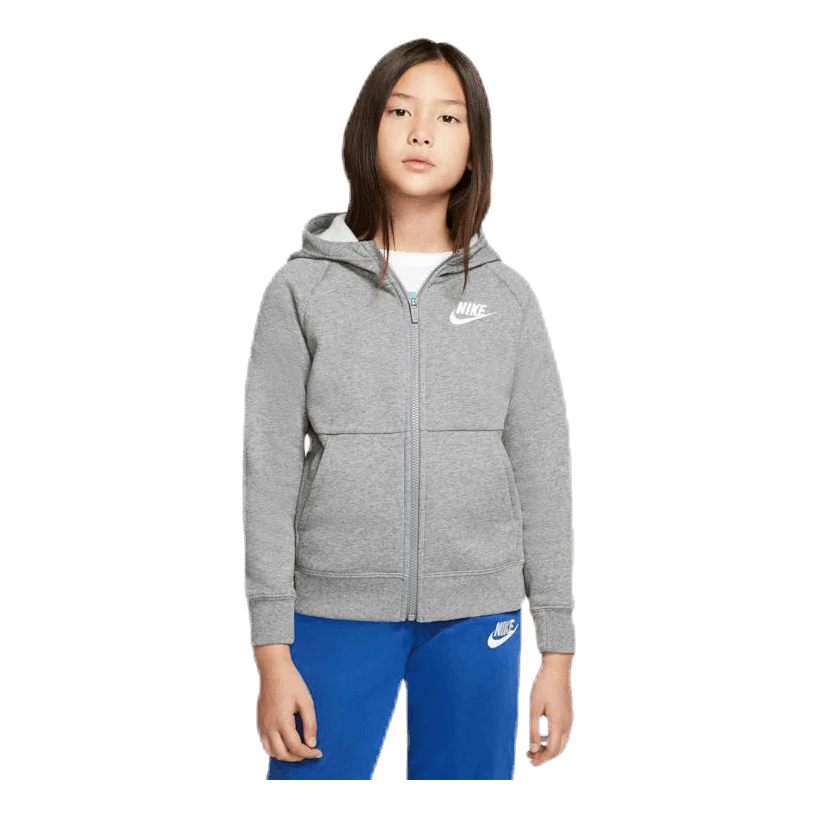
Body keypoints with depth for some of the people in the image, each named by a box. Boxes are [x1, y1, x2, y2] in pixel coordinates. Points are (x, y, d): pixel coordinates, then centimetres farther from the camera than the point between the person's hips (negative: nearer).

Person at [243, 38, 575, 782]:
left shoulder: (508, 295, 5)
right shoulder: (304, 287, 0)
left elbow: (542, 472, 5)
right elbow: (269, 470, -2)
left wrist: (558, 651, 3)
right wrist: (271, 650, -6)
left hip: (476, 616, 1)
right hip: (336, 613, -1)